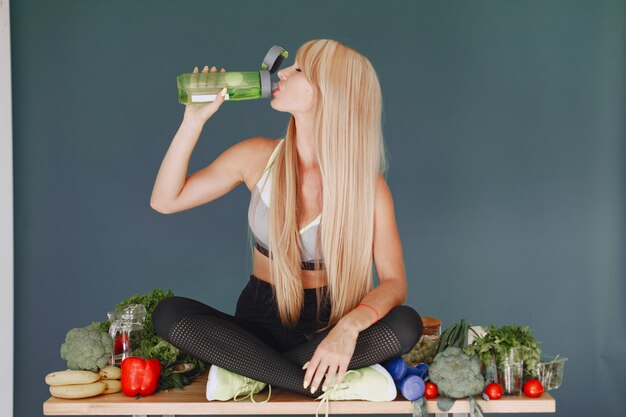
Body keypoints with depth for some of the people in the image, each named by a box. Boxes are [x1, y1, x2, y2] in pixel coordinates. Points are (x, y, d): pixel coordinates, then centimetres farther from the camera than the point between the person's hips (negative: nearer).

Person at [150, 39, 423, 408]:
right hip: (260, 319, 2)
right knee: (169, 314, -25)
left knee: (406, 325, -30)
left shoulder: (367, 184, -12)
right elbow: (165, 200, 0)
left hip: (327, 322, -1)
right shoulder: (258, 157, -4)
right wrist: (194, 121, -10)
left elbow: (394, 282, -15)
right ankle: (333, 383, -27)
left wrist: (350, 326, -35)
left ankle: (251, 370, -23)